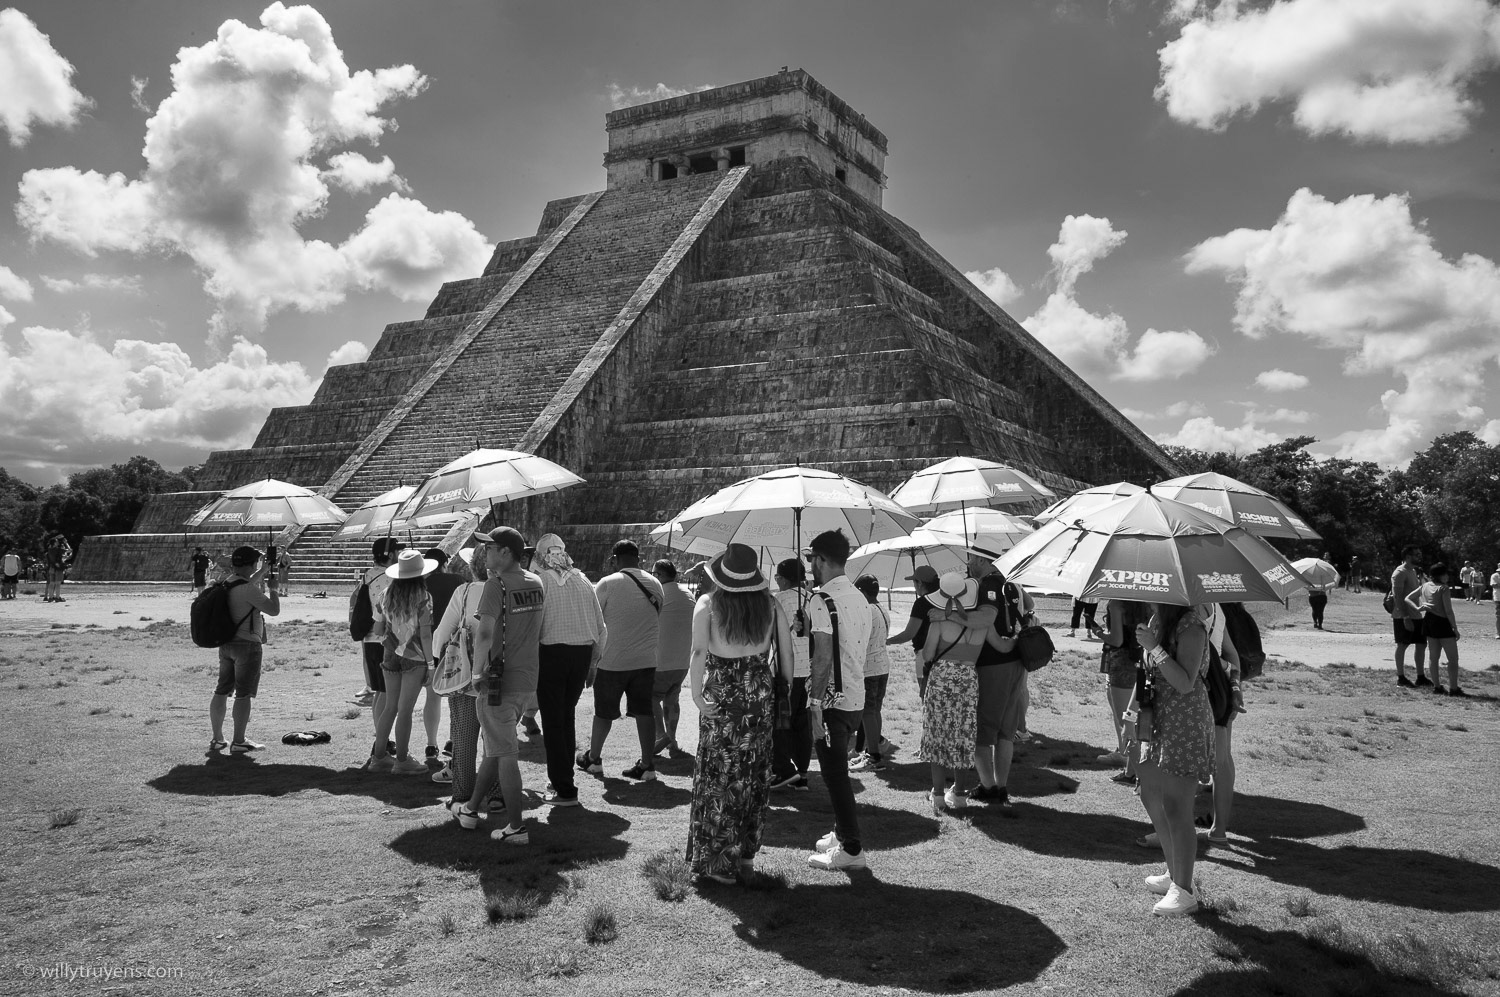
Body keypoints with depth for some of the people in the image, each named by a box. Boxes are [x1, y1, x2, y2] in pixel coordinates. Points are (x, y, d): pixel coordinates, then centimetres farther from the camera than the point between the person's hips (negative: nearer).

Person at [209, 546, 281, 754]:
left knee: (221, 692, 13)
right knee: (243, 695, -2)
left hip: (226, 643, 9)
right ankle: (239, 742, 1)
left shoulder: (228, 583, 7)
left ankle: (217, 739, 21)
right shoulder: (249, 589, -19)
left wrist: (263, 571, 31)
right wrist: (272, 588, -5)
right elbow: (274, 610, -18)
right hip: (247, 644, -9)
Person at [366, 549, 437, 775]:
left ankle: (378, 756, 20)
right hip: (414, 658, -5)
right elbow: (425, 635, -12)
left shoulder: (388, 595, 2)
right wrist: (430, 662, -7)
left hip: (391, 656, 5)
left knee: (390, 707, 14)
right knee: (405, 710, 1)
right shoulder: (422, 598, -13)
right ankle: (402, 760, 9)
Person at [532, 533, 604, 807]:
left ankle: (564, 789, 4)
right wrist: (592, 662, 19)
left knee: (553, 720, 4)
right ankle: (562, 777, 32)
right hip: (582, 653, 5)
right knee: (567, 715, 20)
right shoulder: (582, 581, 9)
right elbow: (600, 627, 10)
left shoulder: (540, 581, -5)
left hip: (551, 651, -5)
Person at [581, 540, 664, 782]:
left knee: (604, 712, 11)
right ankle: (647, 765, 6)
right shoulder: (655, 585, 6)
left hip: (613, 661, -3)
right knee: (644, 712, 7)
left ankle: (593, 758, 26)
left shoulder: (607, 583, -7)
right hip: (646, 660, 3)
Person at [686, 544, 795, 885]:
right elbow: (786, 652, -2)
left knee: (719, 777, 8)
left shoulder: (708, 605, -8)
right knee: (754, 776, 13)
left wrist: (697, 696, -19)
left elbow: (698, 652, -20)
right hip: (761, 694, 2)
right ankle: (746, 857, 21)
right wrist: (787, 689, 6)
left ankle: (716, 859, 13)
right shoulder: (770, 605, 0)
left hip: (721, 695, -2)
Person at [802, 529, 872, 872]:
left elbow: (823, 655, -23)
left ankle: (852, 850, 6)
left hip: (832, 700, -9)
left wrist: (815, 703, -21)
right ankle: (842, 833, 31)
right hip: (857, 698, 9)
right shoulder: (859, 597, 10)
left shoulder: (821, 599, -17)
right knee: (839, 770, 21)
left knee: (835, 775, 0)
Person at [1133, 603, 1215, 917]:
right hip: (1156, 720, 10)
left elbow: (1185, 684, -24)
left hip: (1184, 723, -10)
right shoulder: (1157, 619, 8)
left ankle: (1184, 891, 7)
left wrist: (1154, 647, -25)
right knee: (1151, 796, 18)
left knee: (1175, 808, -5)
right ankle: (1174, 874, 32)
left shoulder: (1190, 625, -18)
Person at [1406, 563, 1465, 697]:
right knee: (1453, 658, 0)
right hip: (1442, 623, -7)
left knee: (1433, 656, 12)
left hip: (1428, 622, 7)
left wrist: (1417, 608, -1)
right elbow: (1448, 611, -16)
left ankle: (1437, 686, 16)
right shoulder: (1443, 588, -13)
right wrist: (1455, 628, -9)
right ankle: (1453, 688, -3)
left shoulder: (1425, 586, 8)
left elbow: (1407, 599, 12)